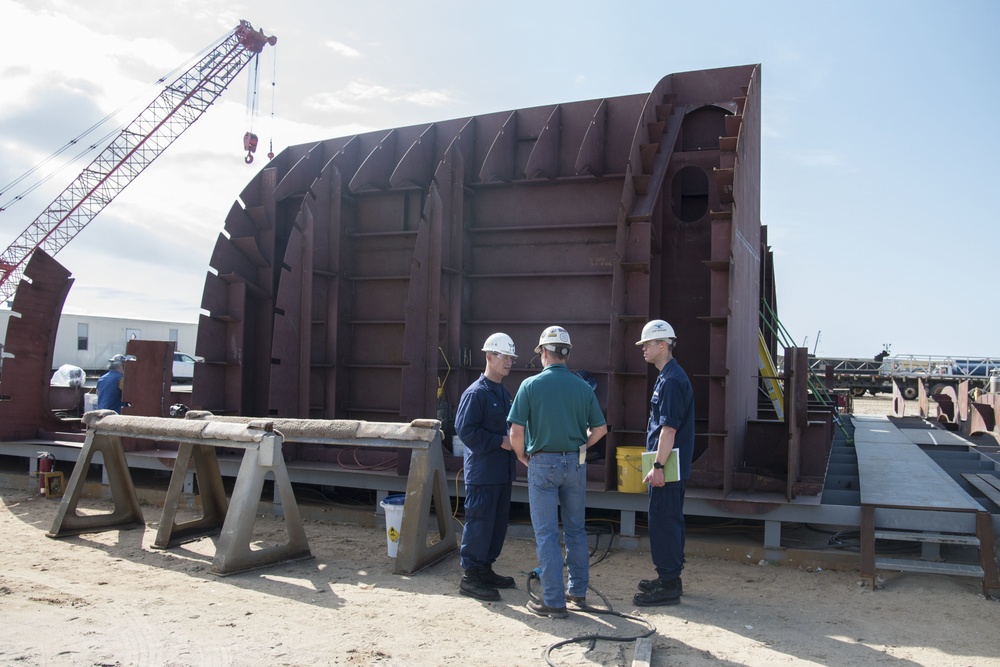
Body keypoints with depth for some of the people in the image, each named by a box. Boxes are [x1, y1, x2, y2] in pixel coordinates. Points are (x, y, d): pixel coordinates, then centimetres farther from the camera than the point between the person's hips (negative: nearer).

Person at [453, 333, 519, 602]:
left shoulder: (505, 394, 15)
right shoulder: (476, 393, -13)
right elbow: (465, 430, -19)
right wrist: (500, 442, -18)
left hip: (503, 472, 9)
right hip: (482, 473, -9)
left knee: (498, 524, 14)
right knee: (479, 524, -3)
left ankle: (485, 569, 26)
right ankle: (470, 577, 7)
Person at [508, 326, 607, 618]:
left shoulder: (530, 385, -9)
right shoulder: (583, 386, 1)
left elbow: (516, 432, -12)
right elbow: (600, 428, 5)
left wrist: (523, 457, 6)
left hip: (542, 465, -3)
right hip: (575, 464, 4)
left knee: (546, 533, 3)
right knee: (576, 529, 17)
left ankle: (554, 602, 7)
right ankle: (578, 591, 28)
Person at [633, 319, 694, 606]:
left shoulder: (671, 380, -18)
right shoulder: (667, 377, 15)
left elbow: (669, 428, -23)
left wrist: (658, 466, -22)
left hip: (668, 469, -11)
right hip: (672, 467, 11)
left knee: (663, 523, -4)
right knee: (670, 521, 16)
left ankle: (668, 586, 3)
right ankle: (670, 578, 27)